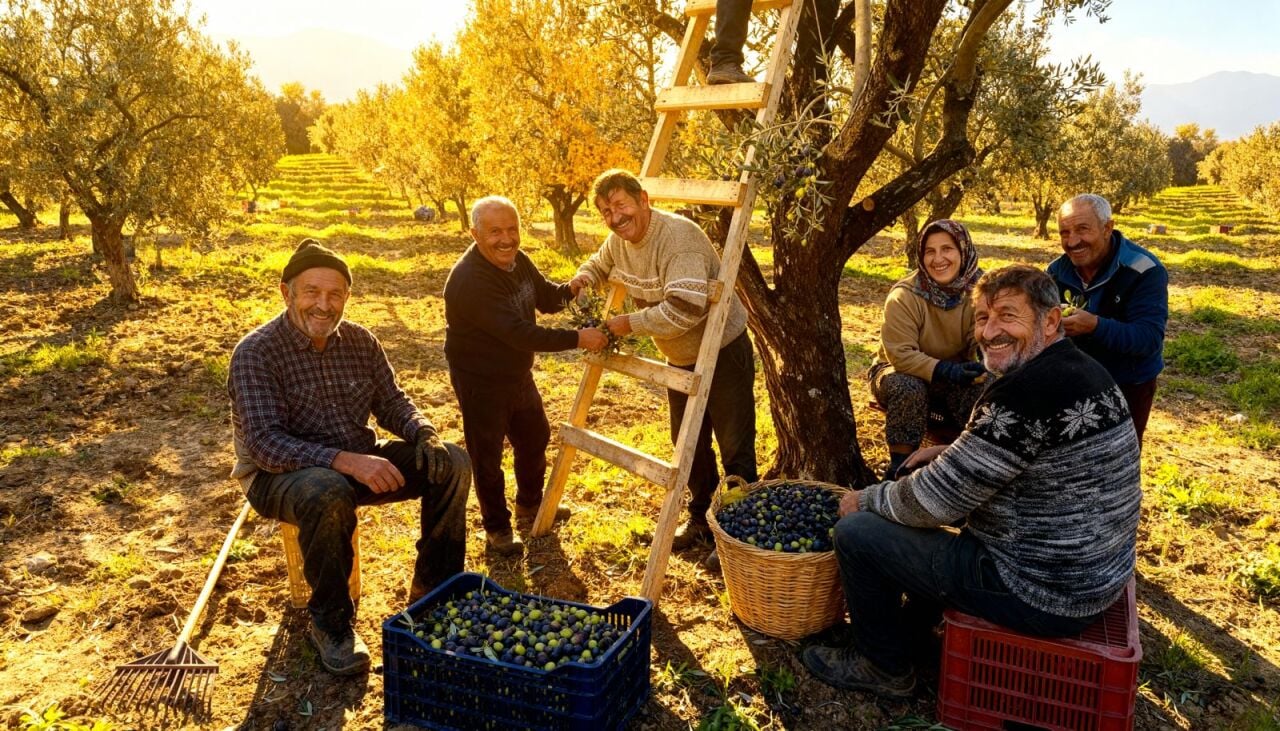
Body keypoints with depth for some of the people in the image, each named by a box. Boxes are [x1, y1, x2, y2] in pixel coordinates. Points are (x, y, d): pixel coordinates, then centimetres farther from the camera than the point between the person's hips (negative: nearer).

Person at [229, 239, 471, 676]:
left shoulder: (360, 341, 2)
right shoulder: (255, 353, -16)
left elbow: (392, 403, 7)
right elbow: (265, 444, -25)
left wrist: (424, 434, -17)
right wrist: (344, 461, -38)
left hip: (357, 462, 6)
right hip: (279, 475, -5)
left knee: (452, 463, -11)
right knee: (328, 493, -40)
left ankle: (432, 591, 3)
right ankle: (330, 624, -16)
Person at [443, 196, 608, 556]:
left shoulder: (517, 260, -4)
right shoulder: (469, 280, -31)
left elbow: (547, 298, 9)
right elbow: (520, 333, -36)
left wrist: (572, 289, -11)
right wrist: (578, 339, -36)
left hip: (517, 373, 9)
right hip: (480, 381, -8)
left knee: (535, 438, 23)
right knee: (487, 456, 6)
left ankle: (529, 503, 47)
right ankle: (497, 528, 27)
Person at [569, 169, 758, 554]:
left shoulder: (677, 236, -29)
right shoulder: (618, 240, -1)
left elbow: (685, 308, -39)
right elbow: (599, 265, 22)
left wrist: (630, 323, -29)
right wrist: (583, 278, -1)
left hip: (722, 352, -9)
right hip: (680, 358, 9)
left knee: (736, 450, 0)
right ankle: (702, 518, 37)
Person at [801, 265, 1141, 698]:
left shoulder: (1026, 390, -27)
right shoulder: (1080, 369, 5)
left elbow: (936, 500, -22)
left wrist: (866, 500, -4)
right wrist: (952, 453, 11)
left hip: (1045, 593, -10)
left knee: (855, 533, -5)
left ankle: (885, 666, 18)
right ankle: (910, 625, 40)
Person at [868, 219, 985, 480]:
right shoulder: (904, 296, -22)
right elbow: (900, 353, -26)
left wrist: (981, 367, -37)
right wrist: (946, 370, -39)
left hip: (954, 375, 3)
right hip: (900, 371, -2)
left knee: (983, 391, -28)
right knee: (909, 388, -36)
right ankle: (900, 464, -20)